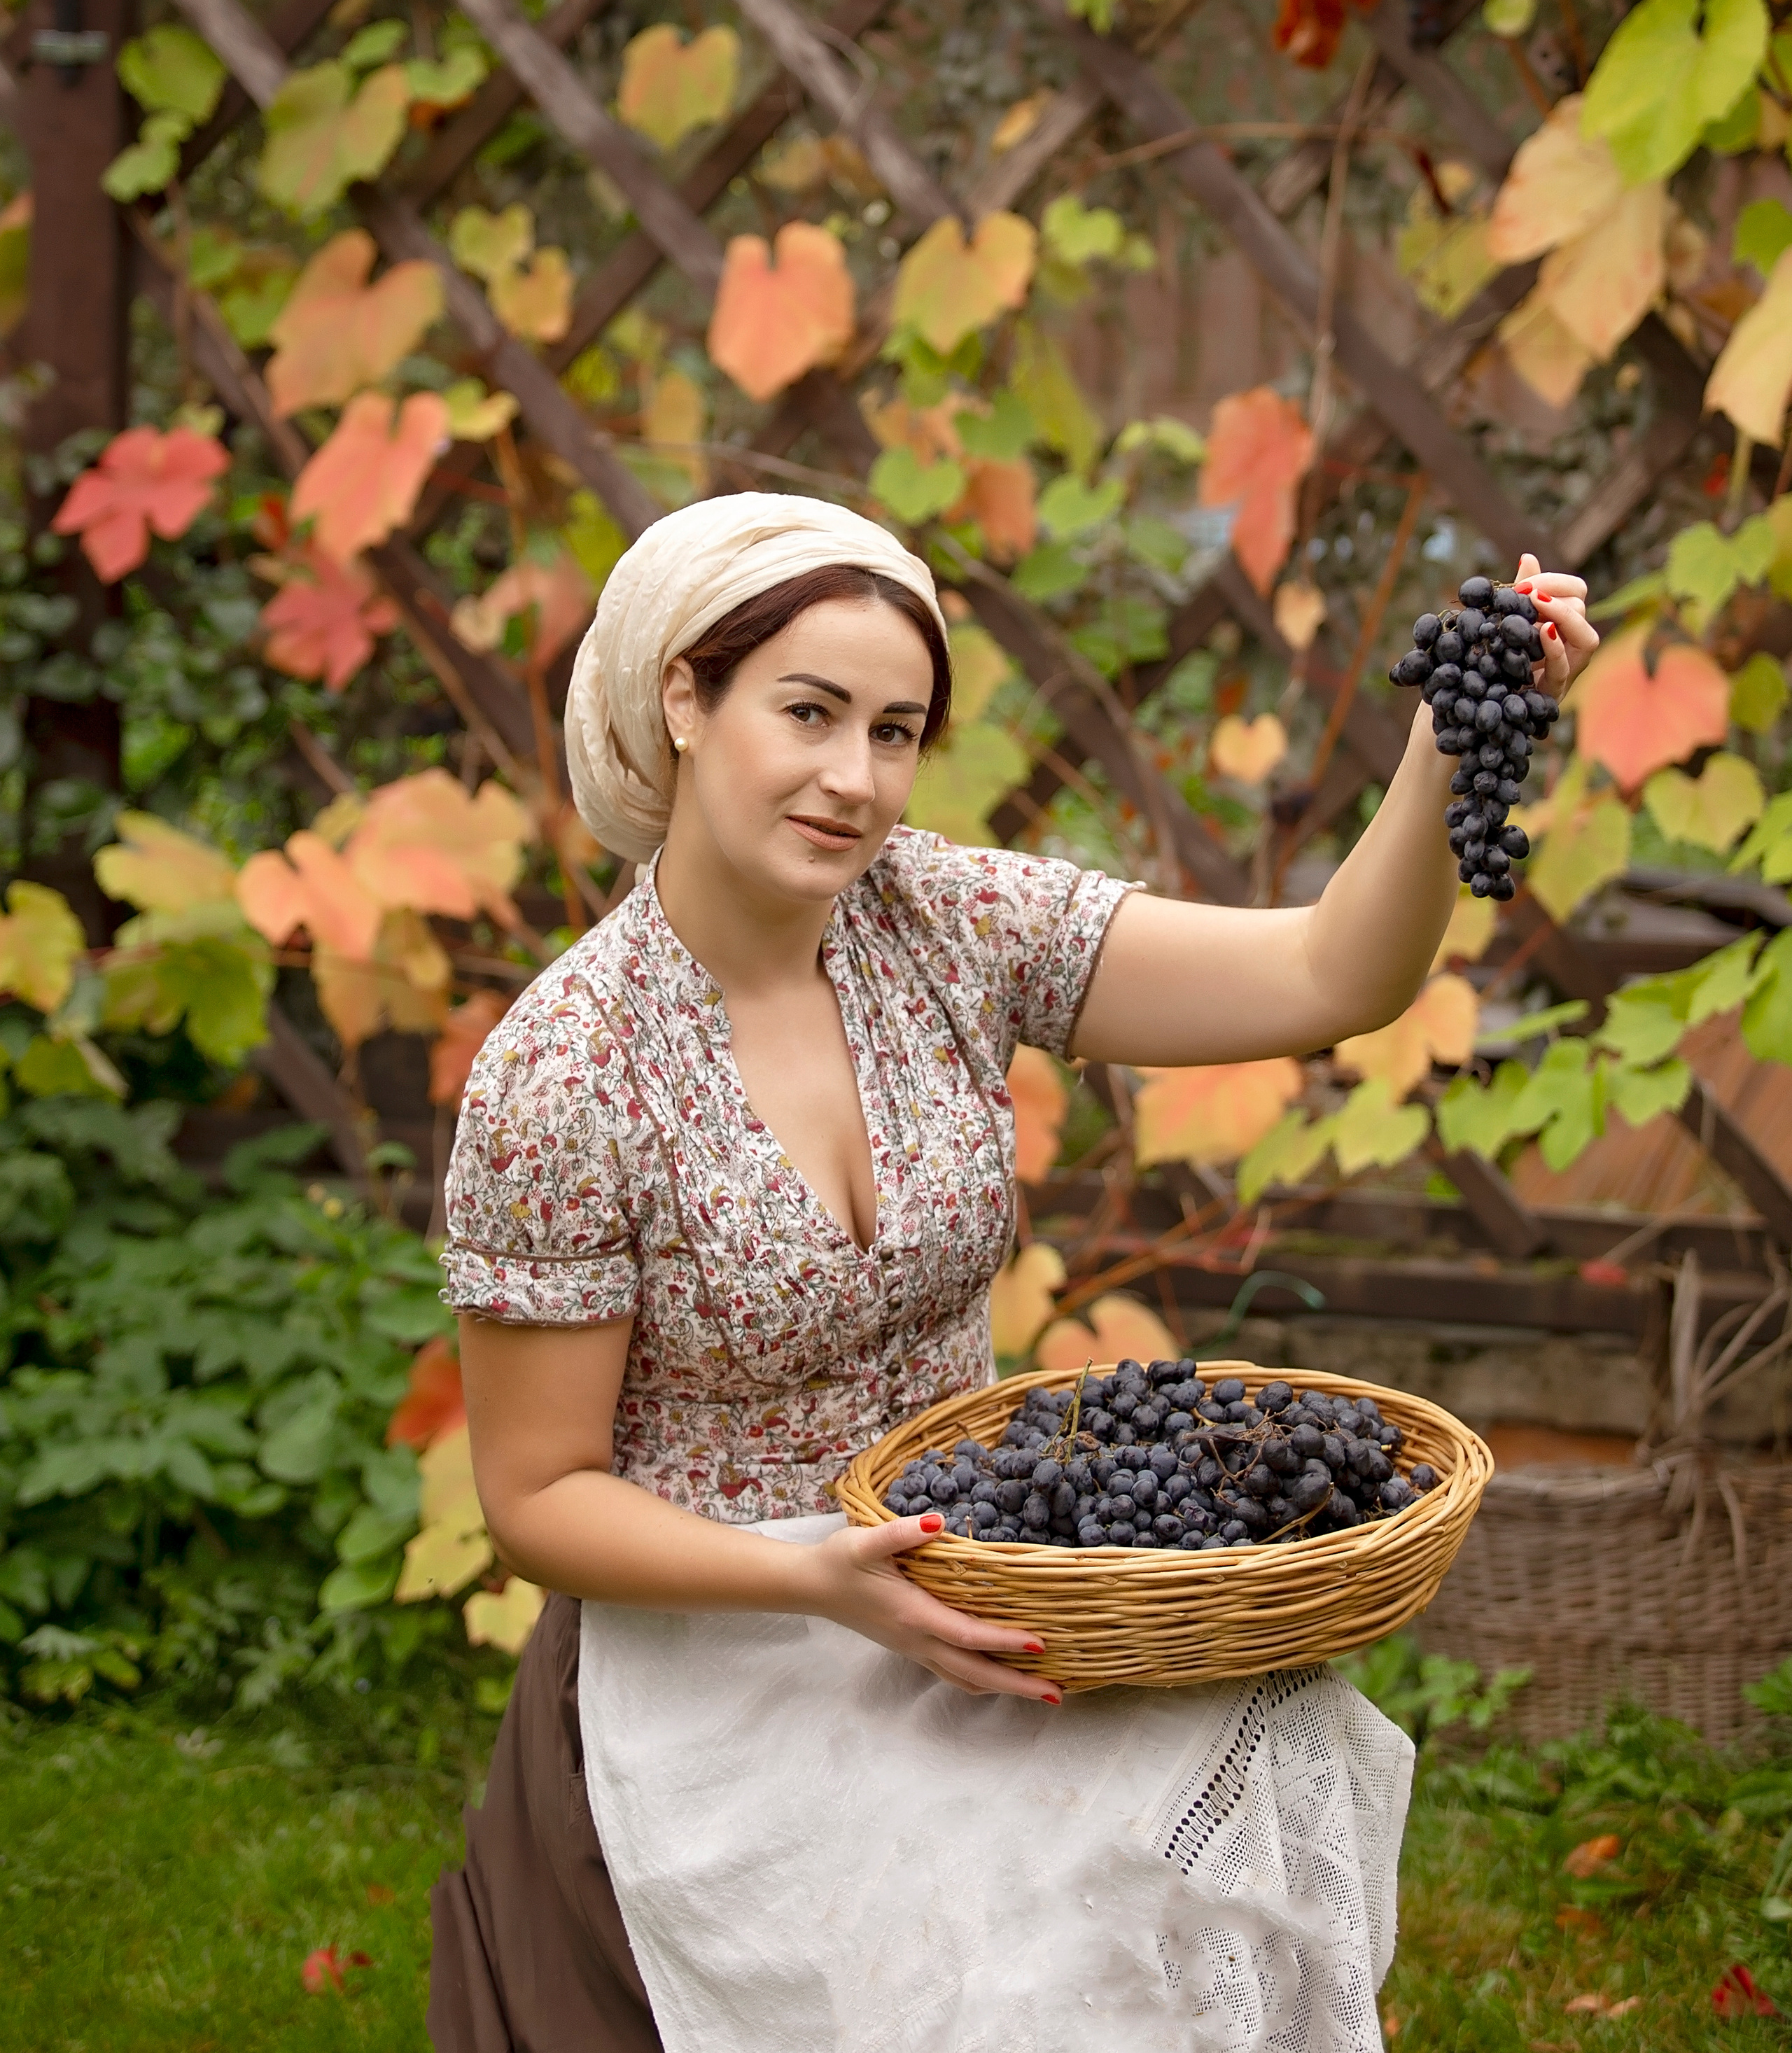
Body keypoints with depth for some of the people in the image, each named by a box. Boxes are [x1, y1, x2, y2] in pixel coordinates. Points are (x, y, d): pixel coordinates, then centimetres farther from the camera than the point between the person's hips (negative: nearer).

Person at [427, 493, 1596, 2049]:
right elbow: (538, 1498, -15)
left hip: (958, 1647, 4)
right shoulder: (560, 1076, -20)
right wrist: (811, 1577, -30)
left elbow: (1331, 980, -13)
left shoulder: (947, 922, -7)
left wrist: (1451, 746, -30)